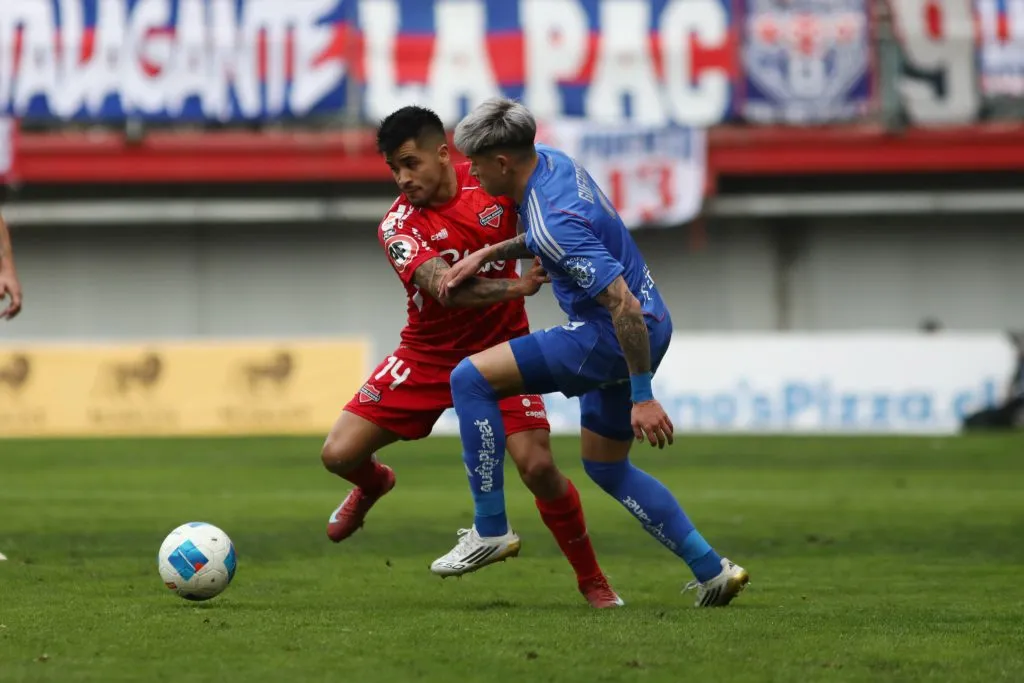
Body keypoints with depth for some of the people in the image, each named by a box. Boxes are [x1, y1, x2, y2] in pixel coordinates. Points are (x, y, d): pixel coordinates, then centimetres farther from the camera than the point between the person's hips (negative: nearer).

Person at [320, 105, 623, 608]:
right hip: (428, 355, 1)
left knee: (538, 466, -18)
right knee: (339, 454, -7)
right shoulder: (398, 227, -18)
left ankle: (592, 580, 4)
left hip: (500, 349, 0)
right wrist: (513, 288, -49)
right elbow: (443, 287, -33)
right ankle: (375, 484, 33)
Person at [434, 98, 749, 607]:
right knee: (606, 467, 22)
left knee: (471, 378, -12)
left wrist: (642, 396, -24)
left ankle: (490, 528, -5)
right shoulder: (550, 162, 2)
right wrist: (486, 255, 11)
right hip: (646, 330, 10)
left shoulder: (554, 220, -27)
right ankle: (712, 573, 21)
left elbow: (624, 306, -28)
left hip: (613, 336, -10)